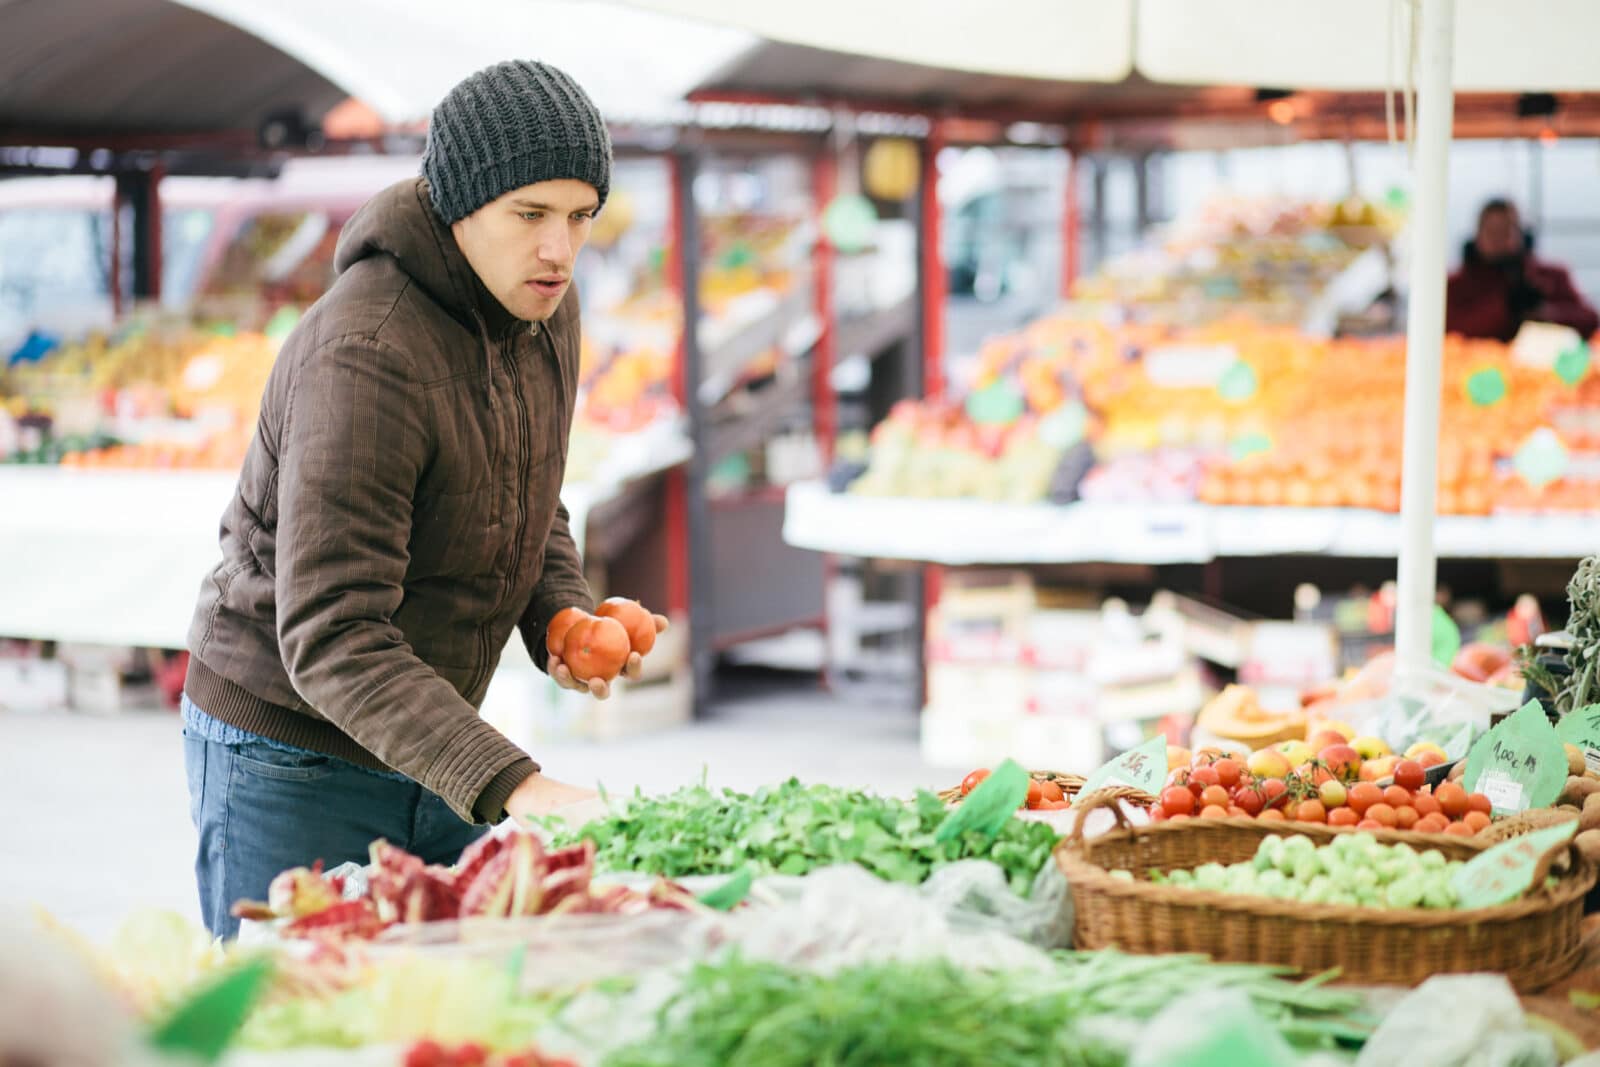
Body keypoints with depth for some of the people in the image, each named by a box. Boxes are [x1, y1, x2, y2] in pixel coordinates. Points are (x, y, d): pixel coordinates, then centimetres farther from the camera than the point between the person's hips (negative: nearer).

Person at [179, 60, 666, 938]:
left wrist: (566, 620, -7)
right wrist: (511, 786, -40)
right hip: (288, 754, -7)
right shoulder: (364, 352, -28)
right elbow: (331, 641, -32)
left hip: (426, 742, 7)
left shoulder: (546, 307, -2)